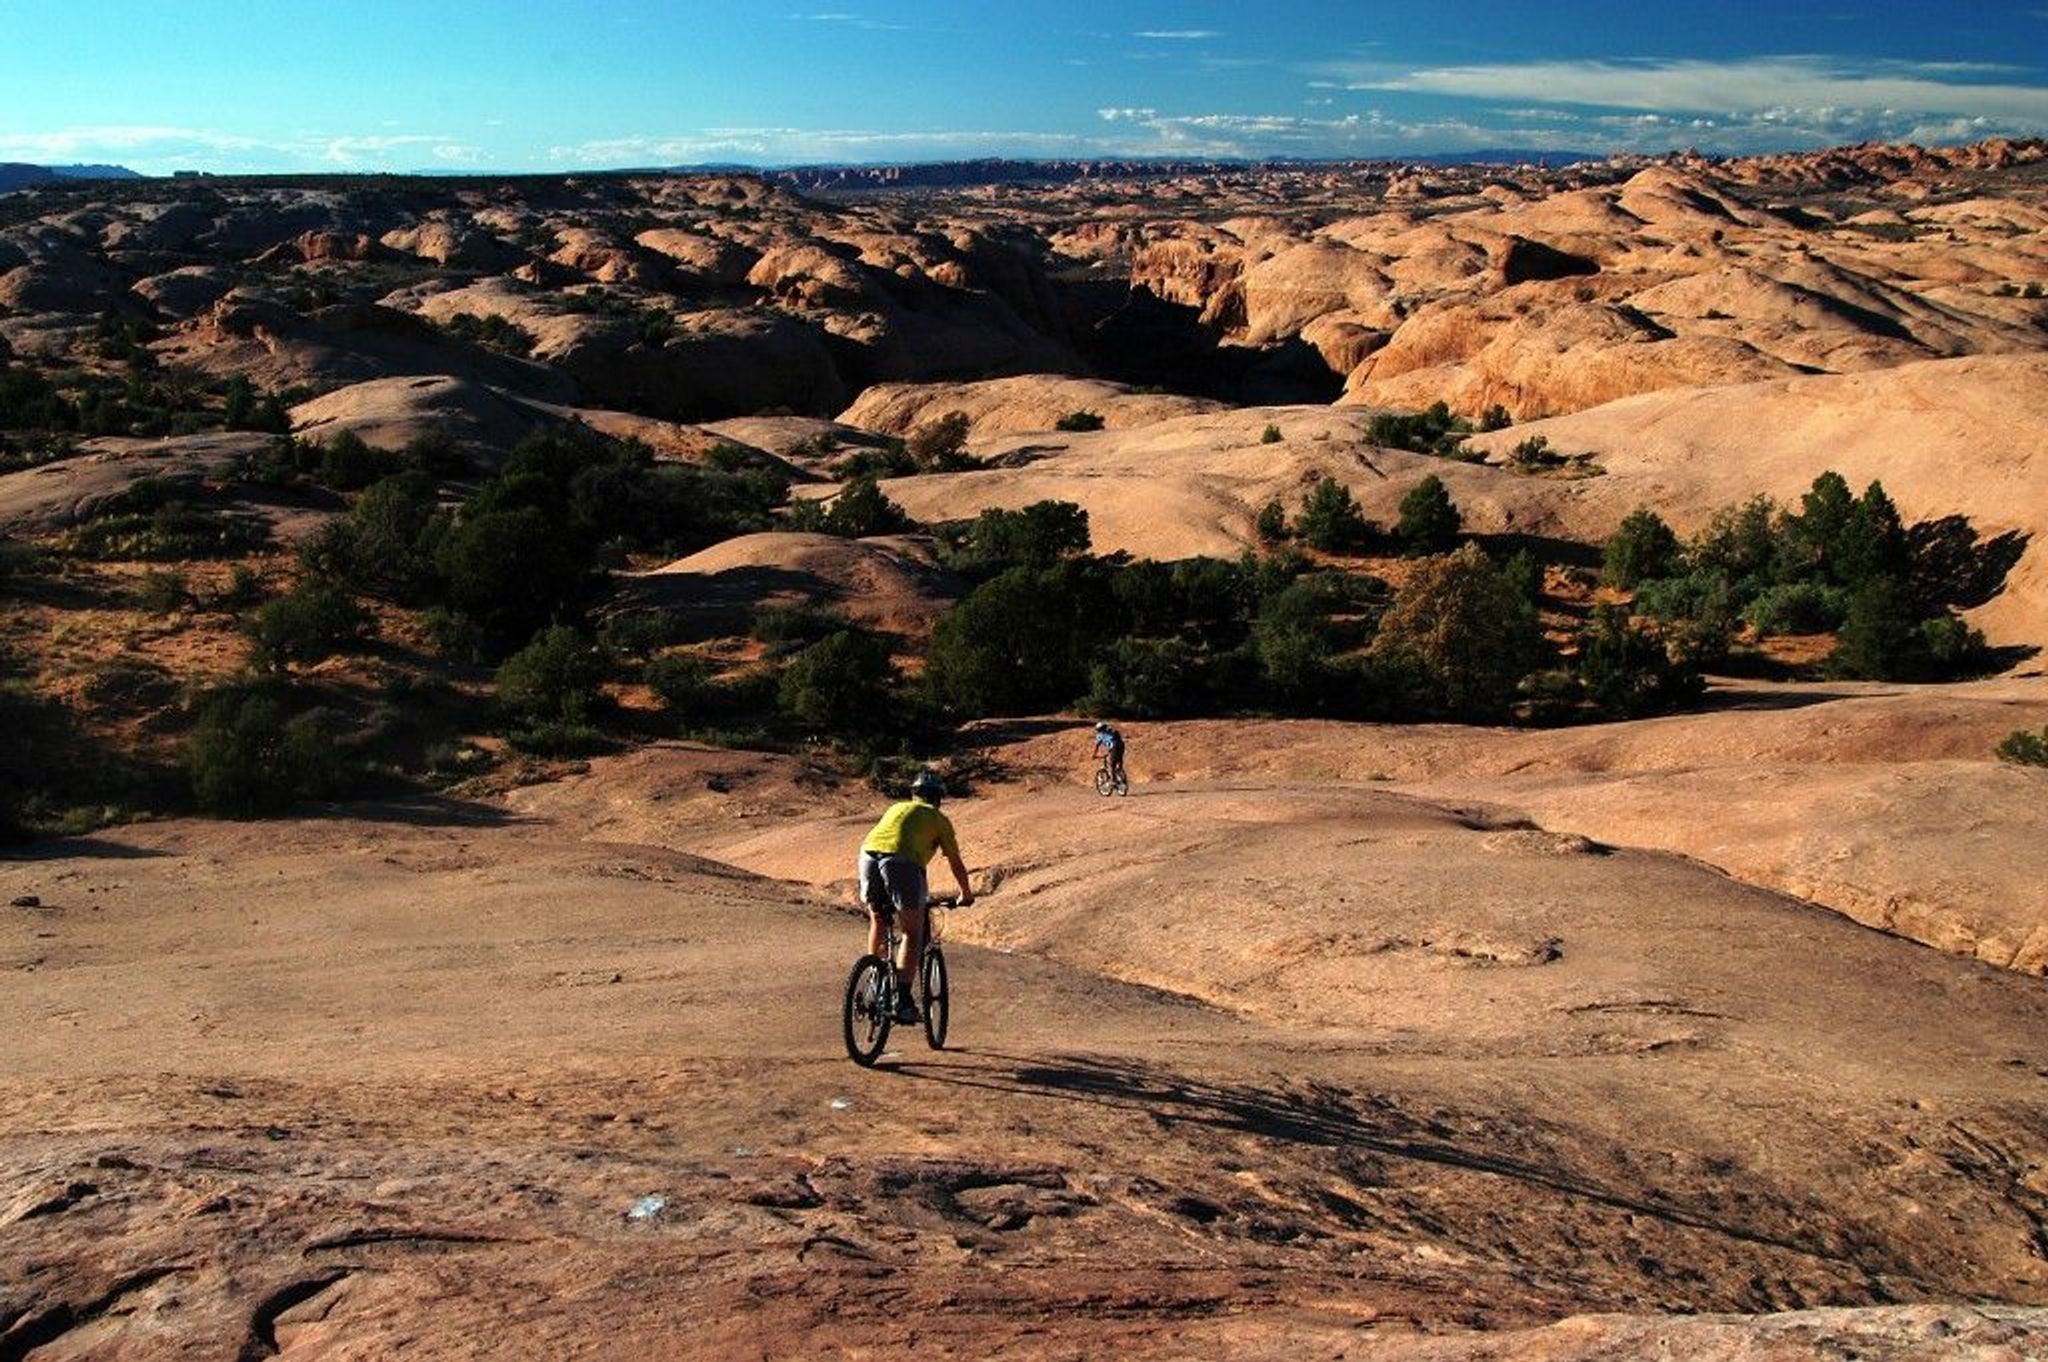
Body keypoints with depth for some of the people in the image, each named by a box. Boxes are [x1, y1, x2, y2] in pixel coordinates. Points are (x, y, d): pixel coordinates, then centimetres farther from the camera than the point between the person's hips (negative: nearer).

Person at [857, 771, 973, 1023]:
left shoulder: (896, 808, 35)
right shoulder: (938, 819, 23)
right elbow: (956, 864, 27)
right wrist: (966, 894, 44)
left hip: (868, 853, 4)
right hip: (902, 862, -4)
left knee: (877, 922, 26)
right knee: (913, 935, 7)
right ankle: (902, 1000, -3)